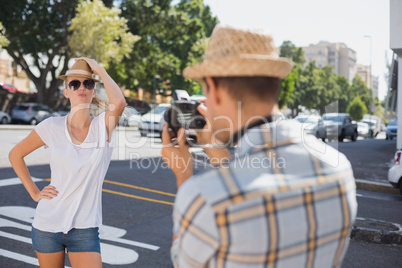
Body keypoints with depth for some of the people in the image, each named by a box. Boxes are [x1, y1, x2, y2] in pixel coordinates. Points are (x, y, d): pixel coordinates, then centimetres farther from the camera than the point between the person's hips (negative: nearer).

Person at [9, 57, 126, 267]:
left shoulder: (103, 126, -6)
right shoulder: (51, 127, -4)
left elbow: (119, 102, -29)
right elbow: (15, 154, 9)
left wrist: (100, 69, -15)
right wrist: (33, 192, 2)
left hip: (85, 229, -1)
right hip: (47, 226, 2)